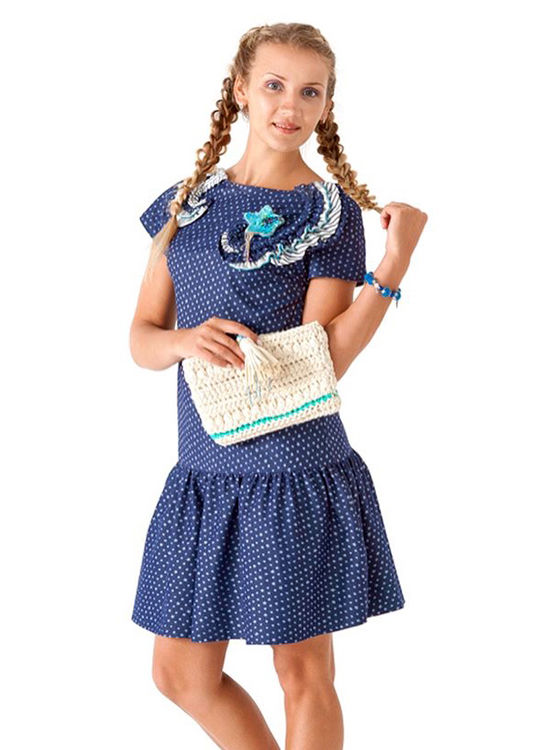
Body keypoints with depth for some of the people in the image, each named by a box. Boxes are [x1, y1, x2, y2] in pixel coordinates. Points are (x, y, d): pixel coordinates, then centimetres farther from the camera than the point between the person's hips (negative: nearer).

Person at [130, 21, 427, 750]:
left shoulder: (332, 211, -5)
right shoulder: (185, 203, 8)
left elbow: (321, 365, -13)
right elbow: (142, 338, 8)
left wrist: (394, 264, -22)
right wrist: (186, 341, -15)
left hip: (297, 476, -5)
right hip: (205, 471, 5)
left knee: (305, 674, 7)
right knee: (182, 675, 14)